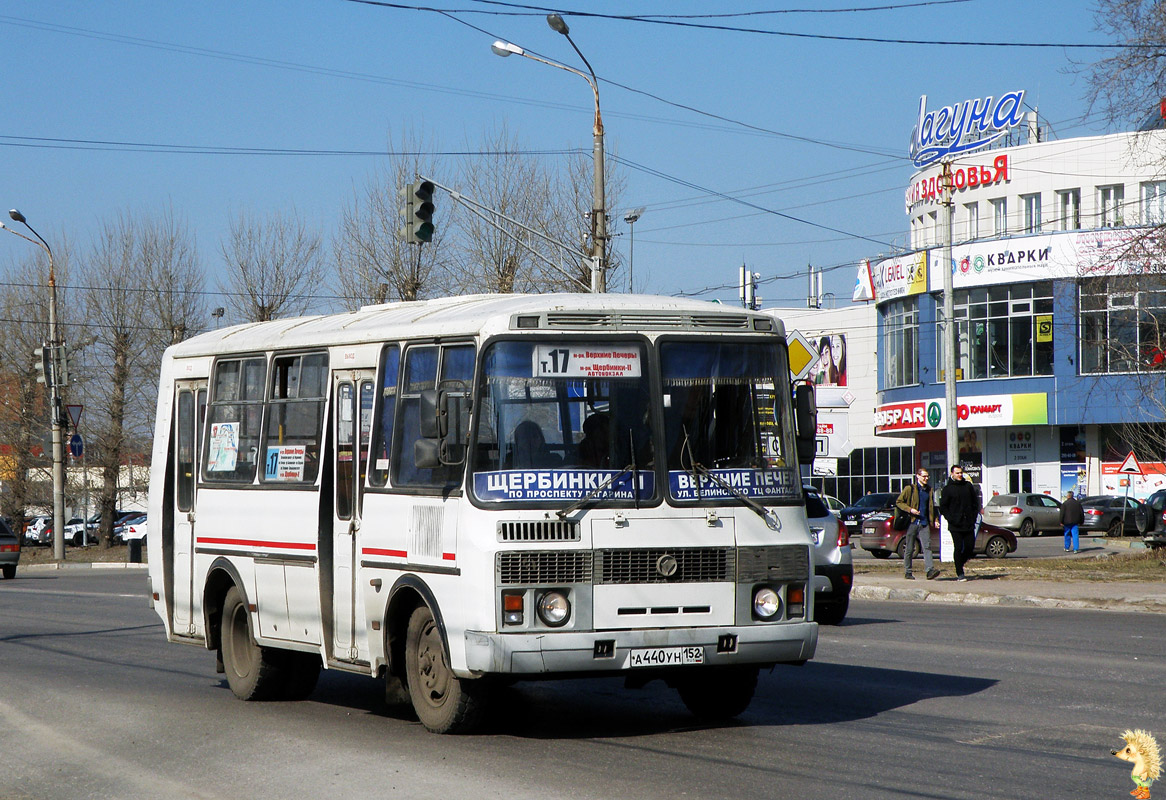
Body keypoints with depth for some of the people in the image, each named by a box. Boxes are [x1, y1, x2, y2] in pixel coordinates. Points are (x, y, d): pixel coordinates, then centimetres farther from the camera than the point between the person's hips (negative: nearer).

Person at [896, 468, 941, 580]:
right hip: (912, 522, -3)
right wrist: (910, 509, -13)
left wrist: (935, 519, 13)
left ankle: (930, 570, -23)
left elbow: (931, 507, 26)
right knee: (909, 549, 3)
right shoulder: (909, 489, 2)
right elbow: (898, 502, 1)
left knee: (927, 546, -13)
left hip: (924, 523, 3)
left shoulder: (929, 490, 16)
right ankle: (907, 572, 13)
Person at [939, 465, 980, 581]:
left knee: (970, 547, -1)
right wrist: (951, 519, -10)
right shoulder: (948, 489, 1)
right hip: (955, 525, -3)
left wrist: (973, 517, 5)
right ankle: (960, 573, 2)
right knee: (959, 548, -4)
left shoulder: (968, 486, 10)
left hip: (969, 524, 3)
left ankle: (960, 564, 23)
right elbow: (943, 507, 1)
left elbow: (975, 503, 16)